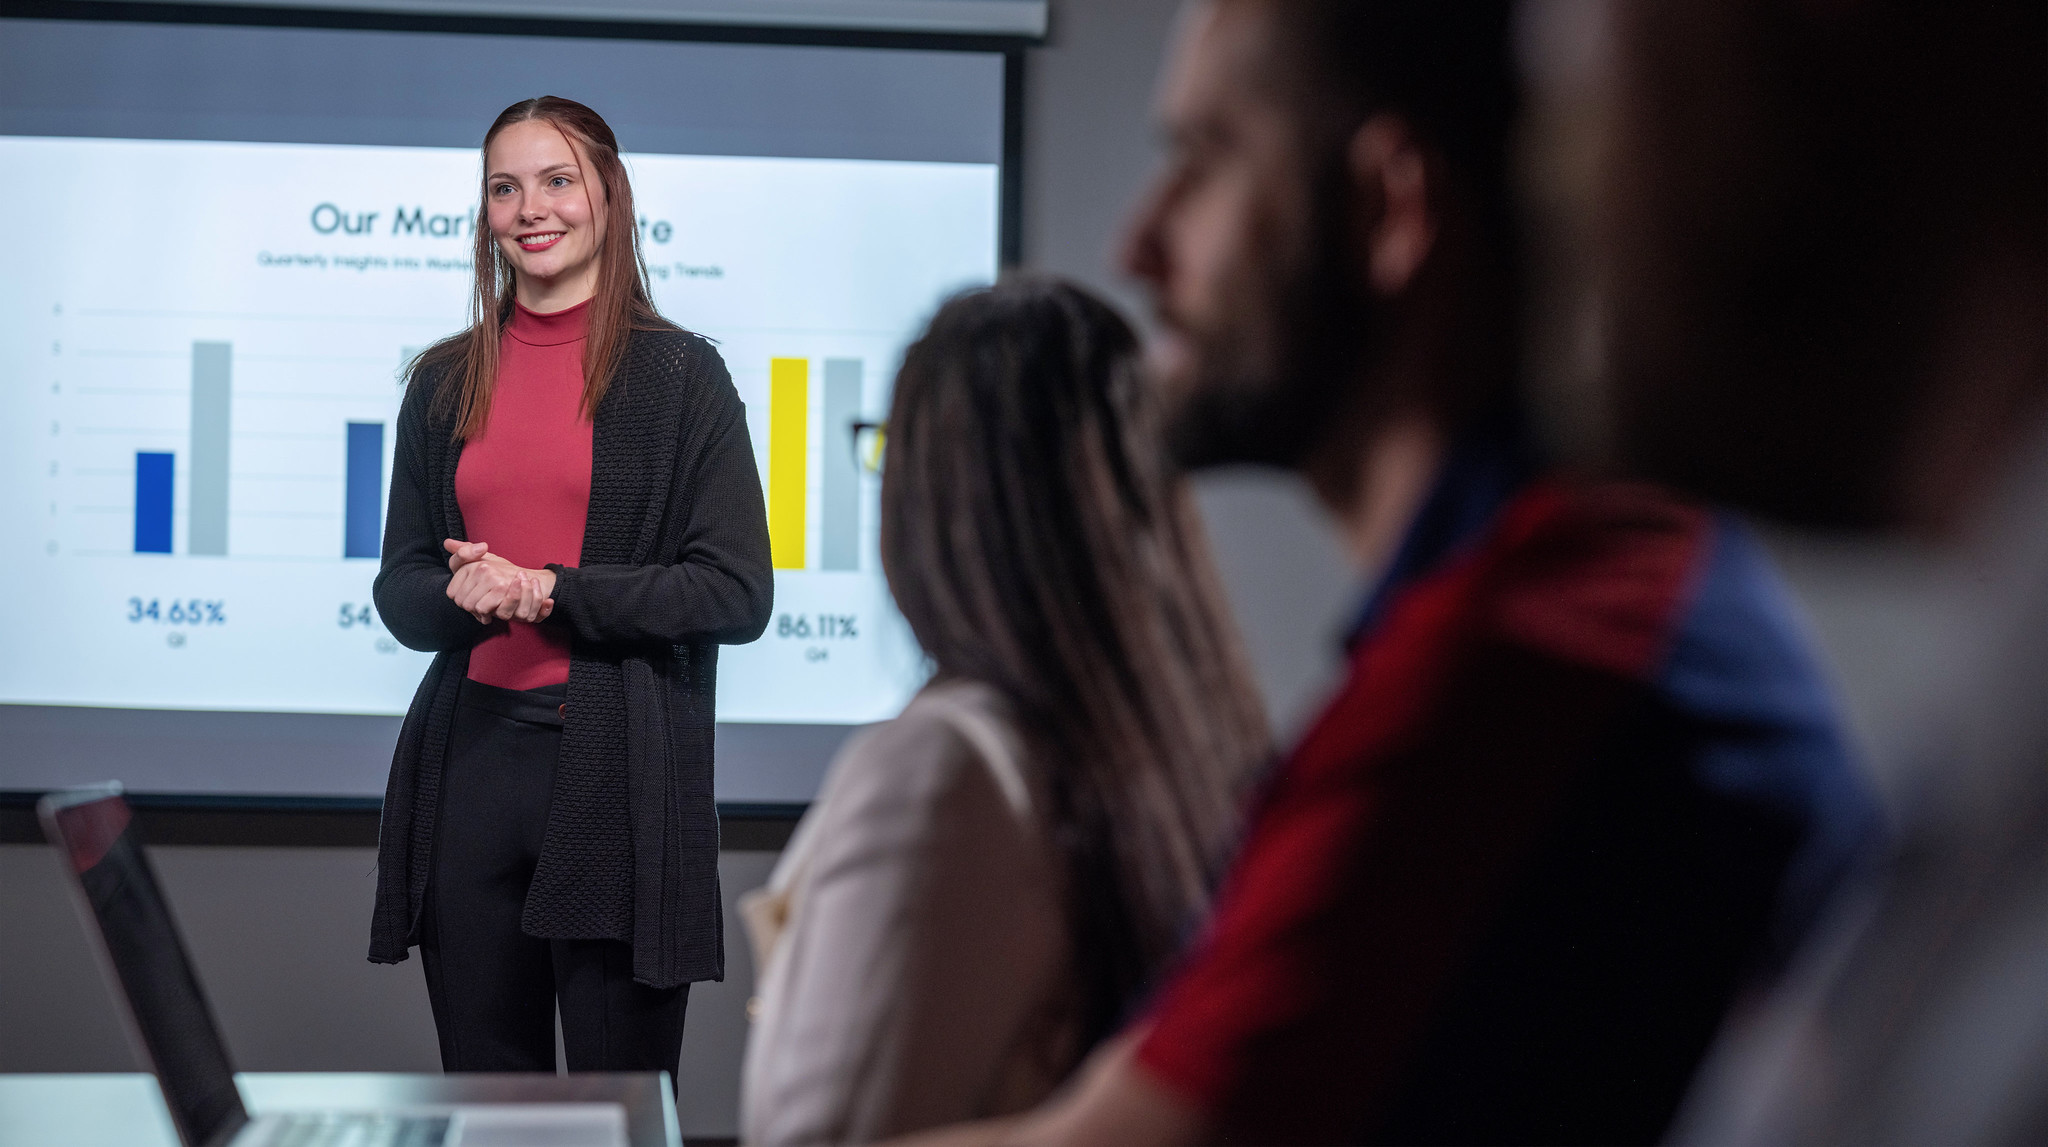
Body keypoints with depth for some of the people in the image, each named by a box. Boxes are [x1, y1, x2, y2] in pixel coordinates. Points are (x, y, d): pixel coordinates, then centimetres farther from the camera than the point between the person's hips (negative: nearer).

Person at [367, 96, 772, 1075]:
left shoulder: (678, 373, 0)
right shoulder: (445, 380, 13)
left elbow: (737, 593, -6)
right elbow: (399, 586, 14)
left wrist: (550, 591, -14)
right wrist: (462, 596, -9)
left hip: (620, 771, -4)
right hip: (469, 763, 4)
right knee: (483, 1078, 10)